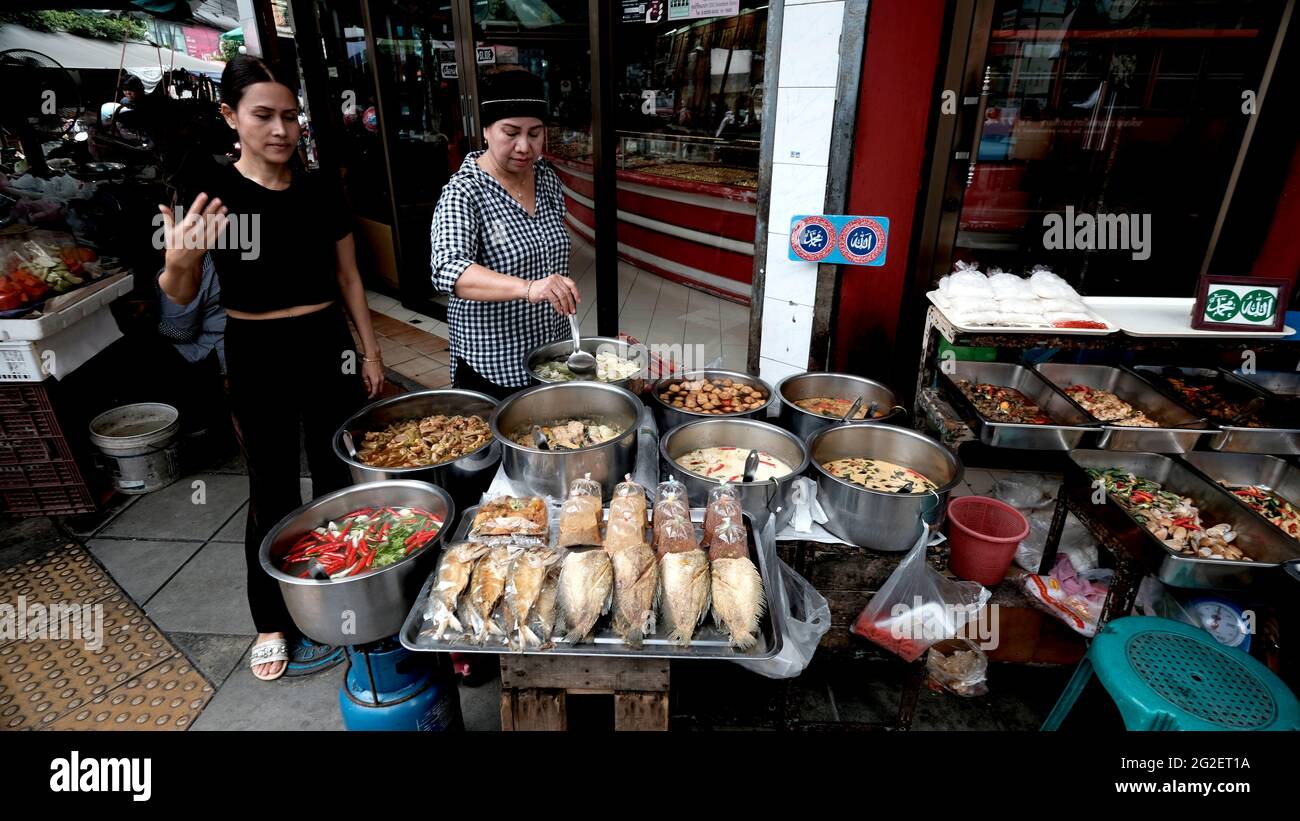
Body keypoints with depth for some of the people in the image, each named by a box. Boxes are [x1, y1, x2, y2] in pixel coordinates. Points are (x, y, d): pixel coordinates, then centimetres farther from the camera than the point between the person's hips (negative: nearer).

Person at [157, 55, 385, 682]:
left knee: (337, 475, 13)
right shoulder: (211, 193, -8)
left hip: (329, 345, 3)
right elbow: (178, 298, -8)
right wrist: (180, 260, -30)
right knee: (272, 491, 6)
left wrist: (370, 349, 8)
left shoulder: (322, 192, 1)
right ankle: (271, 619, 27)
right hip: (257, 354, -3)